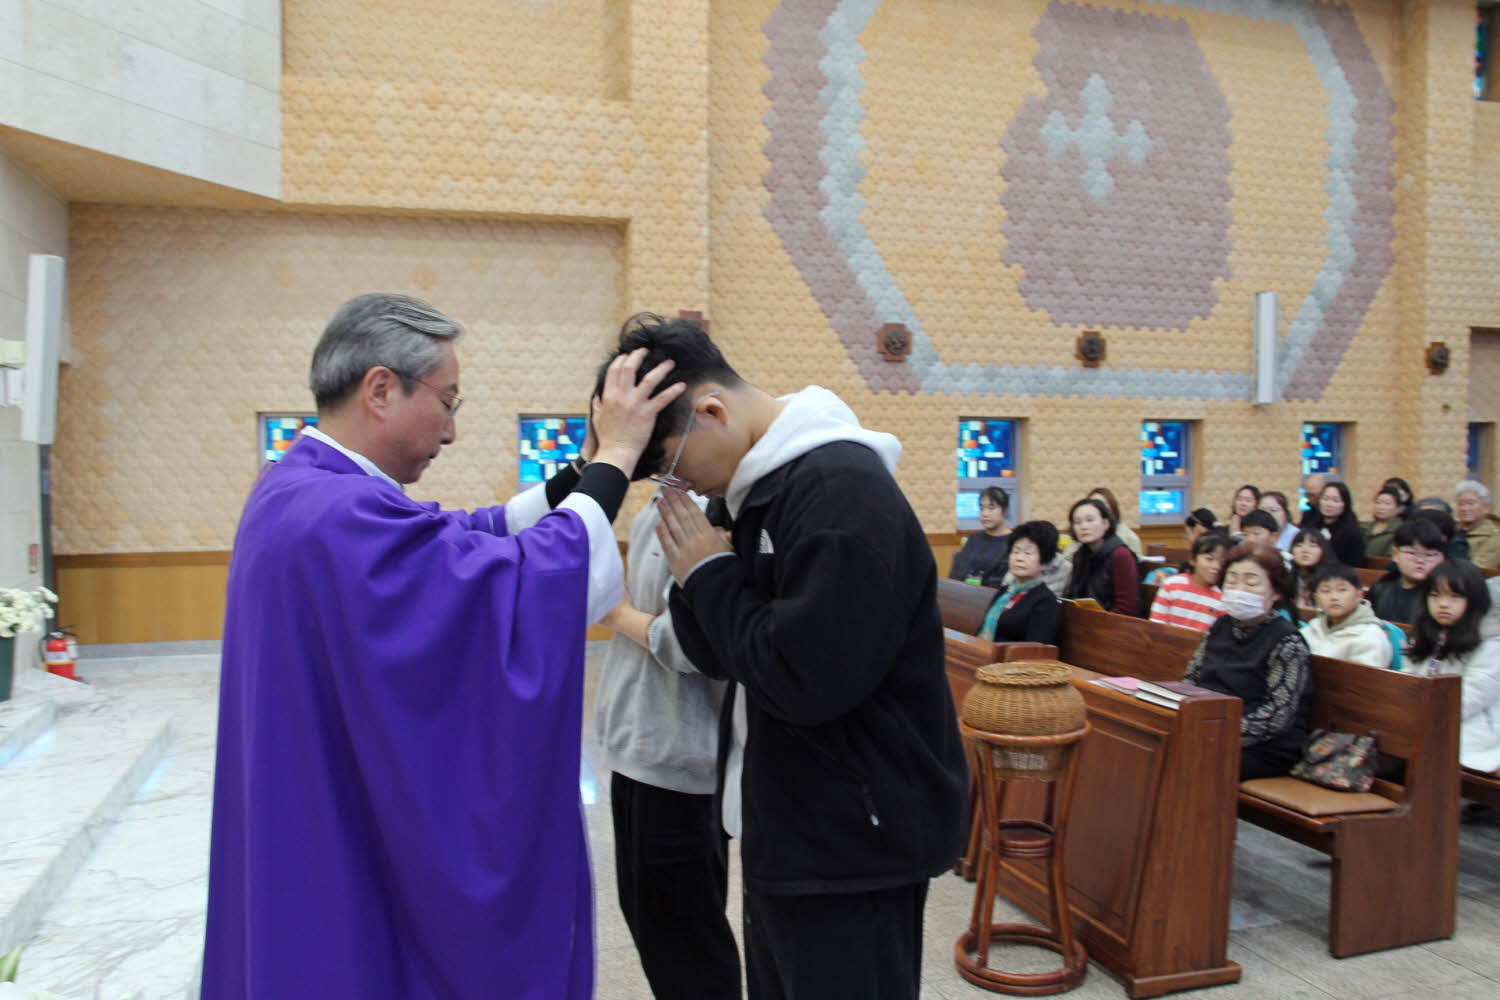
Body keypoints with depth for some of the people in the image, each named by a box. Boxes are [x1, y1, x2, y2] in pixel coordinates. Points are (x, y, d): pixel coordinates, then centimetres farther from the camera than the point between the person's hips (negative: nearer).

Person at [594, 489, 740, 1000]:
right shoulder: (651, 514, 9)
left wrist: (619, 615, -11)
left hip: (679, 753, -9)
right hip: (639, 745, 9)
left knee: (680, 928, 8)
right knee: (645, 911, 22)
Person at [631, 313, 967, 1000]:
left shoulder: (841, 487, -22)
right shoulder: (765, 486, 7)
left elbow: (807, 680, -28)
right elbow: (721, 656, 10)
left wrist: (710, 576, -15)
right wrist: (697, 576, -9)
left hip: (852, 850, -9)